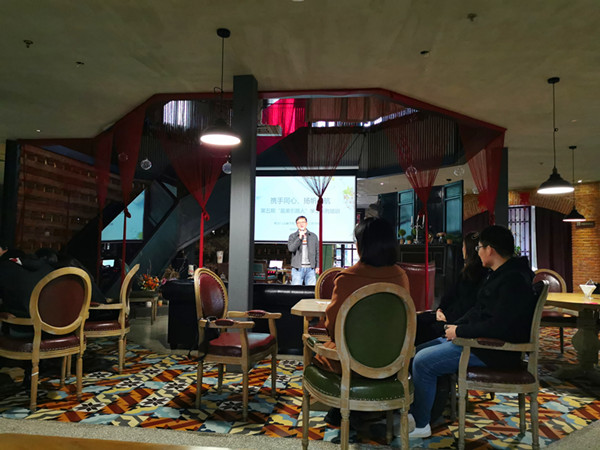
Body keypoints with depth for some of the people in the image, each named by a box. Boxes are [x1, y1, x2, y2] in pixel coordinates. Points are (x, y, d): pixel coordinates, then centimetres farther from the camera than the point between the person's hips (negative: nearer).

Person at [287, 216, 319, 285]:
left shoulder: (314, 236, 13)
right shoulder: (292, 236, 8)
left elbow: (317, 252, 13)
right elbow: (291, 249, -9)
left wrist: (317, 266, 5)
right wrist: (299, 238, -13)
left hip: (310, 268, 1)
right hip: (297, 269, -1)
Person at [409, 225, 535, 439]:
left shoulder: (513, 281, -22)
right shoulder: (500, 274, 12)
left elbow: (498, 326, -30)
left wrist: (460, 331, -18)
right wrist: (455, 326, 4)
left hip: (494, 351, -11)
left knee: (423, 362, -15)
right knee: (419, 352, 9)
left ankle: (420, 425, 2)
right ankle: (414, 411, 15)